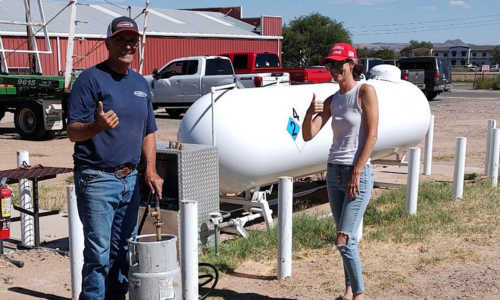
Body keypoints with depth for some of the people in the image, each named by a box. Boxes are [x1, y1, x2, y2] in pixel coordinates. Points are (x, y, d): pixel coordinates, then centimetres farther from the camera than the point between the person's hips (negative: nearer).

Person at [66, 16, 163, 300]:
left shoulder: (141, 83, 12)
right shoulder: (91, 79, -8)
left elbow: (149, 132, 16)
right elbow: (73, 132, -12)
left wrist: (151, 170, 2)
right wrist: (98, 125, -33)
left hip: (130, 178, 7)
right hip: (97, 179, -6)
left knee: (123, 250, 15)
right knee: (98, 253, -3)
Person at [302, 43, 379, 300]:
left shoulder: (365, 92, -7)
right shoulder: (331, 101, 9)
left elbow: (372, 135, -12)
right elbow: (307, 136, 4)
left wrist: (356, 173, -16)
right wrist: (310, 112, -16)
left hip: (358, 173, -6)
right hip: (334, 172, 6)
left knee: (344, 240, -9)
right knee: (346, 237, 13)